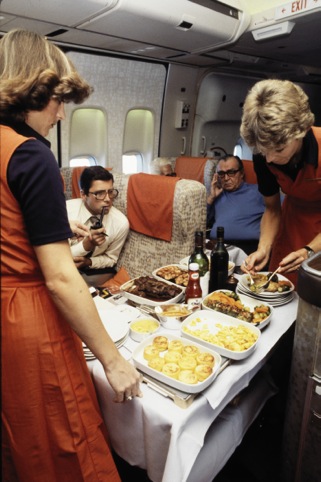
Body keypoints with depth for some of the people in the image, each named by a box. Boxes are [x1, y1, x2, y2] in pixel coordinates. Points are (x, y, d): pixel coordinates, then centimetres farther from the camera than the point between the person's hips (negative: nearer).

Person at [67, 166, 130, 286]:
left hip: (94, 271, 2)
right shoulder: (66, 210, -22)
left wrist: (88, 262, -19)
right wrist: (86, 244, -32)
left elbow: (110, 258, 0)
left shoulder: (121, 222, -17)